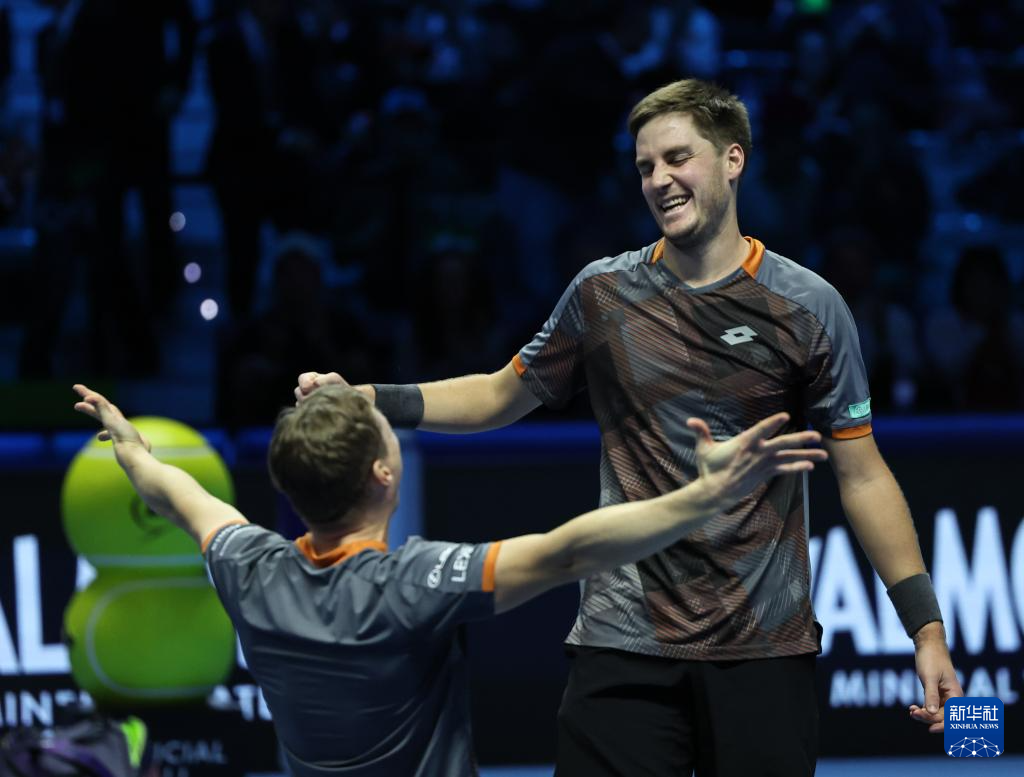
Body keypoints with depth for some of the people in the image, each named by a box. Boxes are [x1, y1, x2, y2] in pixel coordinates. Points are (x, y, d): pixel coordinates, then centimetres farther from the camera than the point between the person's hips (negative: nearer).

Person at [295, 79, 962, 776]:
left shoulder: (809, 308, -1)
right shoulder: (603, 293, 6)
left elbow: (861, 474, 2)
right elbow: (501, 396, 18)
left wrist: (927, 628, -3)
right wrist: (367, 399, 5)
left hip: (767, 652, -1)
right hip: (625, 639, 1)